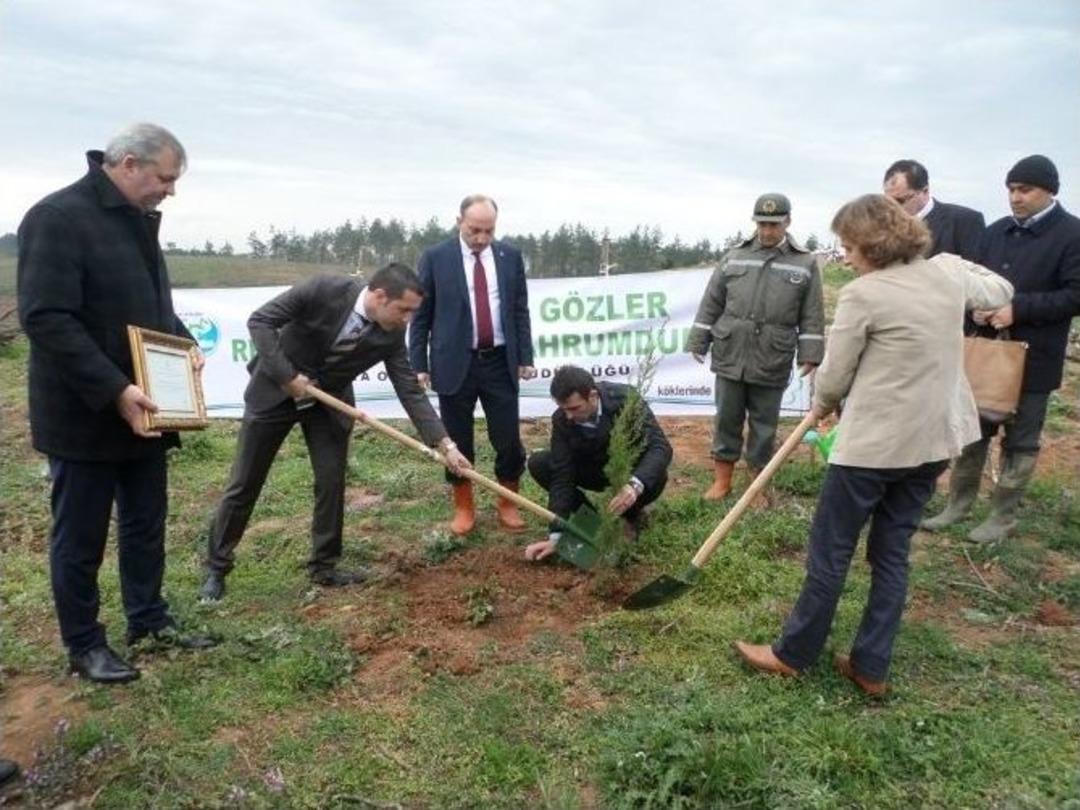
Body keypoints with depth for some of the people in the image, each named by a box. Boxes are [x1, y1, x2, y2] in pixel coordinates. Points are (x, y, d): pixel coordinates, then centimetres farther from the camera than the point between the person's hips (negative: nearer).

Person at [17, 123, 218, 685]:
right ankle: (84, 646, 23)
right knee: (80, 537, 7)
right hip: (85, 414, -8)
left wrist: (183, 343, 4)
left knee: (146, 523, 17)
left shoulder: (139, 221, 11)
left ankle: (149, 620, 33)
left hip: (141, 410, 8)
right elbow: (46, 319, -24)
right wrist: (113, 390, -27)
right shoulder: (58, 218, -17)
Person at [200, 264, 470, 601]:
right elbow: (260, 320, -21)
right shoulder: (323, 288, -27)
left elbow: (410, 391, -14)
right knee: (243, 484, 4)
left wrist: (446, 444, -20)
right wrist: (286, 375, -25)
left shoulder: (391, 334, -15)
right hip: (276, 390, -3)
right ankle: (216, 568, 20)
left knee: (332, 482, -1)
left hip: (328, 401, 3)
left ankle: (324, 566, 16)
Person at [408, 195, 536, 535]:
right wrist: (419, 365, -4)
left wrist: (525, 358, 3)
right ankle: (464, 508, 25)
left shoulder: (510, 256, 6)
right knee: (457, 442, 7)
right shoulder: (435, 258, -1)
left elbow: (520, 311, 8)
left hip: (500, 361, 2)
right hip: (455, 363, -1)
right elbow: (421, 316, 1)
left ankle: (508, 505, 24)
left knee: (509, 441, 4)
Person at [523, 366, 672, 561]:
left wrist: (635, 484, -55)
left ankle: (631, 514, -2)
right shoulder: (561, 419, -22)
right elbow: (561, 475, -22)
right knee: (537, 464, -19)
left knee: (657, 477, -37)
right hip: (593, 469, 3)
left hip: (631, 470, -2)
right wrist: (556, 536, -28)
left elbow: (661, 447, -36)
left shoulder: (625, 399, -30)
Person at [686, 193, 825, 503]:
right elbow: (711, 304, 7)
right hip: (730, 356, 2)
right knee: (727, 419, 10)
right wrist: (698, 342, 6)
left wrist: (809, 355, -4)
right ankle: (722, 478, 23)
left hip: (772, 362, -1)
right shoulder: (734, 257, 5)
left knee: (764, 425, 9)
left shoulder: (805, 263, 1)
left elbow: (812, 317, 1)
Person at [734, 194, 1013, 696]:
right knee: (892, 552, 15)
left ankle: (793, 654, 21)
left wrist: (822, 405, 13)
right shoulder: (949, 272, 3)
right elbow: (999, 292, 26)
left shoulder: (862, 294, -15)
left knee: (830, 550, 7)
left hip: (873, 442, -7)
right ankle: (871, 667, 23)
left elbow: (833, 377, -8)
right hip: (932, 438, 7)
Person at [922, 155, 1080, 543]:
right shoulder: (997, 231, 8)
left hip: (1033, 356, -5)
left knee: (1020, 441, 7)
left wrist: (1018, 309, -22)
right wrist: (977, 307, -6)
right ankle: (959, 503, 27)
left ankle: (1003, 517, 19)